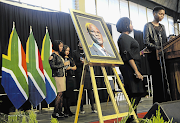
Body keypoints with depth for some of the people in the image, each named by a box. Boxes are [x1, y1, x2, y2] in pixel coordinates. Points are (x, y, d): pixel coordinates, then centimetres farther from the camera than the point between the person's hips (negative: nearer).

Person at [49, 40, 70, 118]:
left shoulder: (59, 55, 18)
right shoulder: (53, 55, -7)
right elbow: (53, 66, -16)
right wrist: (63, 64, -13)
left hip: (62, 75, 8)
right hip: (57, 75, -8)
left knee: (61, 94, 7)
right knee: (59, 93, -9)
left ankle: (60, 111, 12)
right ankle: (55, 113, -3)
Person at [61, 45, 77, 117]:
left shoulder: (70, 58, 17)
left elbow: (75, 67, 15)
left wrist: (70, 67, -2)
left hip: (71, 78, 5)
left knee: (70, 95, 7)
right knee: (65, 95, -6)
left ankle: (68, 110, 16)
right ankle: (66, 111, 1)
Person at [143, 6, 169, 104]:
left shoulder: (162, 27, 21)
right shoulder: (148, 26, 3)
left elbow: (165, 42, 21)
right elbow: (146, 42, -7)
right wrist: (159, 48, -16)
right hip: (154, 56, -5)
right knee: (158, 80, -8)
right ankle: (158, 103, -4)